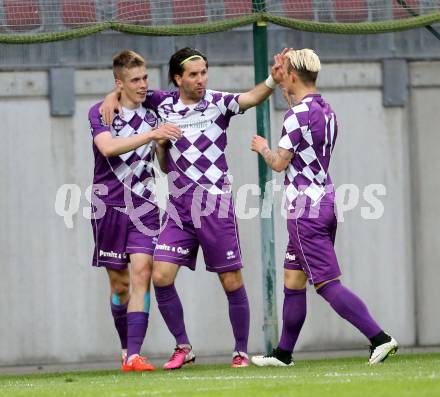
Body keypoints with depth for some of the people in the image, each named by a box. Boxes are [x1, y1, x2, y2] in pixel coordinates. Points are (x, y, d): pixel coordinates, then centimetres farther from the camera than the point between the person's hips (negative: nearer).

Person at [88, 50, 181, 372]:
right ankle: (126, 348, 23)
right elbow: (108, 147, -24)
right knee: (120, 283, 5)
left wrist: (166, 142, 2)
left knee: (142, 272, -14)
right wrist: (151, 134, -31)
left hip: (144, 206, 2)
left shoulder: (151, 115, 7)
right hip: (109, 207, -2)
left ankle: (134, 356, -19)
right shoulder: (100, 113, -4)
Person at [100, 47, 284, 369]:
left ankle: (242, 351, 14)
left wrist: (272, 81, -39)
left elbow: (252, 98, -22)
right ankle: (183, 347, 8)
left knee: (232, 282, 0)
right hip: (179, 207, 3)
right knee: (161, 277, -7)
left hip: (216, 205, -3)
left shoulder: (218, 103, -4)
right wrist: (114, 96, 1)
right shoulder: (164, 104, 4)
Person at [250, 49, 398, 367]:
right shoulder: (326, 111, 12)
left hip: (305, 207, -9)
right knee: (293, 281, 15)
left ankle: (380, 338, -19)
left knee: (327, 283, -10)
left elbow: (279, 163, -15)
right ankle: (283, 353, 20)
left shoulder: (298, 114, -15)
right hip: (325, 200, 9)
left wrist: (262, 148, 7)